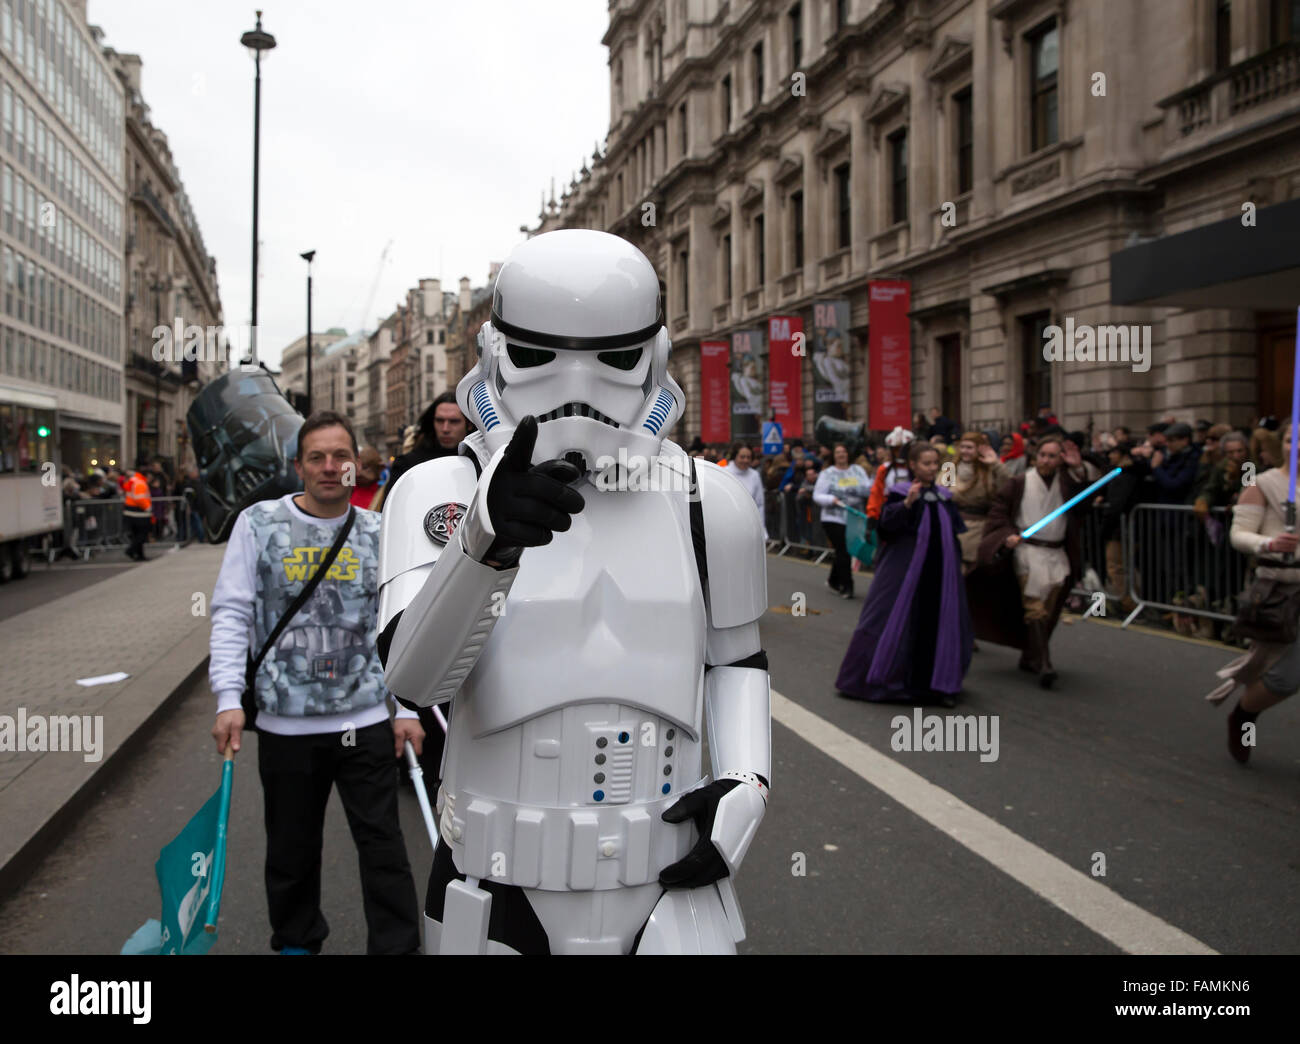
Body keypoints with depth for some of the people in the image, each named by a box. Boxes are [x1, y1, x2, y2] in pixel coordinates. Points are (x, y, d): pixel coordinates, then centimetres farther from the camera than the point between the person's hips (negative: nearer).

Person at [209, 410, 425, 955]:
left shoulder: (378, 532, 3)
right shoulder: (258, 522, 0)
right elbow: (231, 614, -1)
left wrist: (406, 708, 3)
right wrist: (229, 698, -10)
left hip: (366, 719, 0)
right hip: (284, 722, 0)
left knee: (383, 844, 3)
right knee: (292, 848, 15)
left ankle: (398, 946, 16)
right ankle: (296, 941, 36)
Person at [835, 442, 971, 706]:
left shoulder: (944, 497, 11)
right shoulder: (901, 492, -5)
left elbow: (954, 533, 18)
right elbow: (886, 524, -18)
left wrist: (955, 563, 12)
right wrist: (907, 503, -31)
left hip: (939, 572, 5)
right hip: (905, 569, -5)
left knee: (940, 623, 7)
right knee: (893, 622, -1)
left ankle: (939, 683, 18)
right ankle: (869, 678, 11)